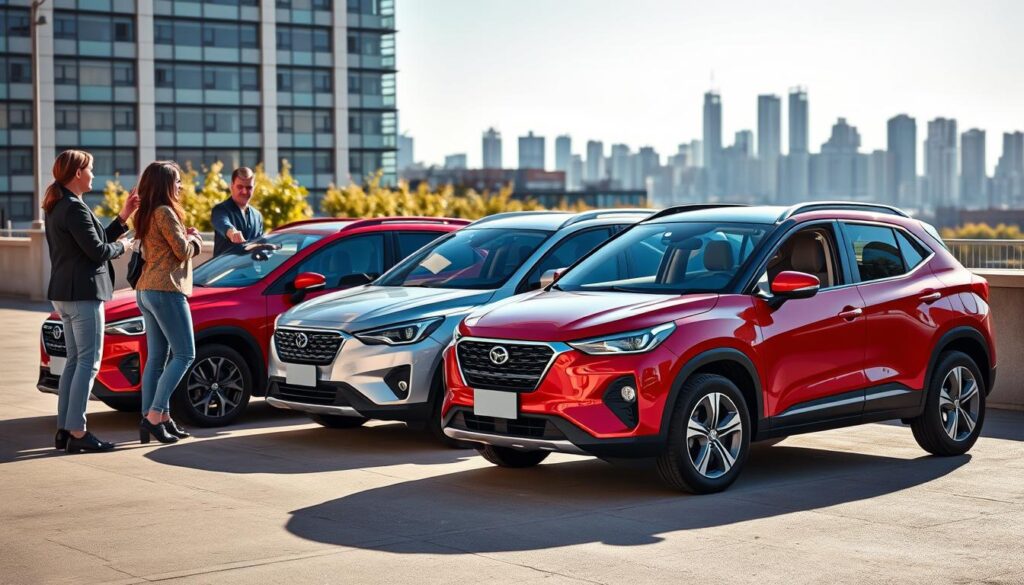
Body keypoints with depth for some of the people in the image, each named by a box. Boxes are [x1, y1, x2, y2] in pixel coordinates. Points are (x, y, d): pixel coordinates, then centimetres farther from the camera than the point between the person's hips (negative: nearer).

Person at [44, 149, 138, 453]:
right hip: (83, 293, -10)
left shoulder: (58, 207, 15)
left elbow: (97, 238, 14)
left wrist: (123, 217, 11)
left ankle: (64, 429, 14)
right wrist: (121, 247, 0)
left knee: (74, 361, 13)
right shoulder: (75, 208, -16)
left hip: (64, 293, 10)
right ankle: (77, 432, -8)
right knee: (88, 362, -7)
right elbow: (96, 250, -18)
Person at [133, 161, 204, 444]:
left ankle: (155, 420, 8)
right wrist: (195, 239, 7)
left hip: (146, 291, 10)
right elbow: (183, 251, -12)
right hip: (166, 290, -10)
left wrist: (189, 238, 7)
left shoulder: (146, 214, 16)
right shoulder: (165, 212, -12)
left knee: (156, 358, 9)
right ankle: (154, 416, -12)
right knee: (184, 354, -6)